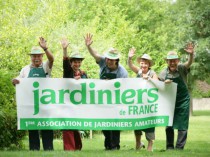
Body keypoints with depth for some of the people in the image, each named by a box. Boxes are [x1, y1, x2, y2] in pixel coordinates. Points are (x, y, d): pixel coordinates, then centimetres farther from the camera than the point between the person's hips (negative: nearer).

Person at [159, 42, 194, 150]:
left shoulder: (182, 69, -11)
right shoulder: (164, 73, -3)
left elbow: (189, 63, -31)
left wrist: (191, 54, -52)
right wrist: (164, 83, -17)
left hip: (183, 101, -3)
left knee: (182, 125, -3)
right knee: (169, 125, 6)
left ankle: (179, 147, 3)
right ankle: (169, 147, 15)